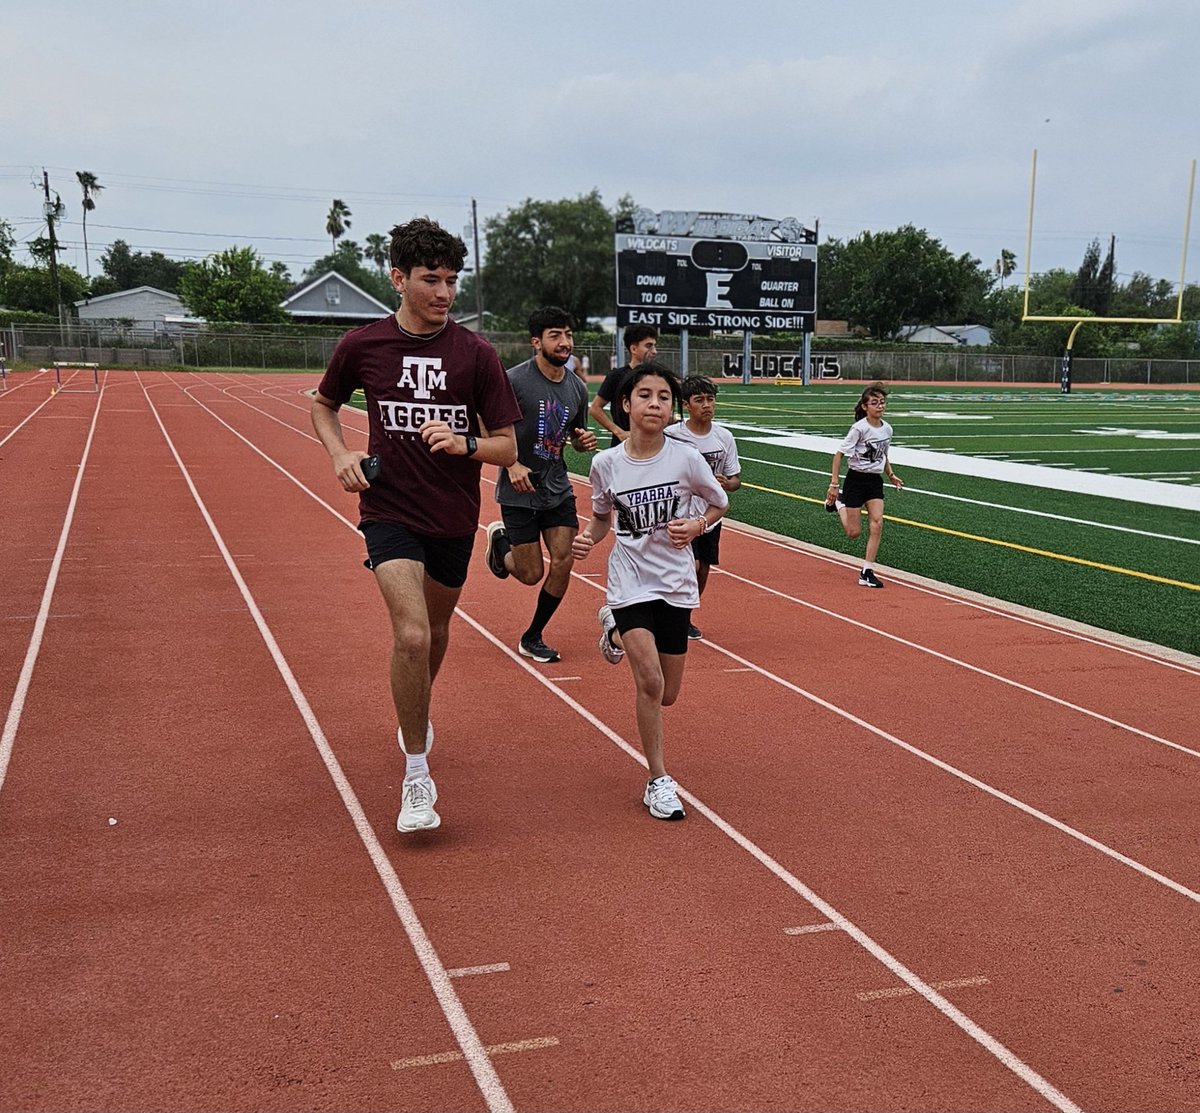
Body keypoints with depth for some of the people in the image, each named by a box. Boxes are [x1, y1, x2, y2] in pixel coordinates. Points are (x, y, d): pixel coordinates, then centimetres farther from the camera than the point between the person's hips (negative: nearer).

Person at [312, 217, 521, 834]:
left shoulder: (476, 353, -5)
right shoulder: (361, 346, -5)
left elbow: (507, 448, -2)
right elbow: (324, 405, 15)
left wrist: (464, 443, -23)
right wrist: (340, 454, -4)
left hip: (455, 517, 2)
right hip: (389, 511, -2)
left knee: (435, 631, 19)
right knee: (412, 634, -20)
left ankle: (414, 713, 53)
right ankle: (416, 777, -5)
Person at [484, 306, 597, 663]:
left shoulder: (577, 387, 4)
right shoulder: (514, 380, -15)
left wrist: (584, 442, -6)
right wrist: (512, 464, -23)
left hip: (558, 489, 5)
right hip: (519, 491, -5)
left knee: (563, 562, -5)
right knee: (531, 574, -1)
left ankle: (532, 639, 14)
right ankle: (500, 539, 35)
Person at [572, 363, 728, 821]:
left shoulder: (686, 458, -10)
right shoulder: (605, 462, -6)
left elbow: (719, 503, 7)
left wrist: (696, 526, -12)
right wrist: (587, 539, -10)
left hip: (675, 582, 2)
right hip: (630, 581, -1)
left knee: (666, 695, 11)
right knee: (650, 681, -19)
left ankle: (616, 627, 40)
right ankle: (659, 781, -1)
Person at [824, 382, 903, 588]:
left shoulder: (887, 429, 2)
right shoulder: (859, 428, -17)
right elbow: (839, 454, -14)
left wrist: (891, 474, 8)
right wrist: (834, 484, -17)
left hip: (875, 481, 5)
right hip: (856, 479, -5)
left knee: (877, 523, -10)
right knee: (853, 532, 2)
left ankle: (867, 572, -3)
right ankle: (838, 502, 32)